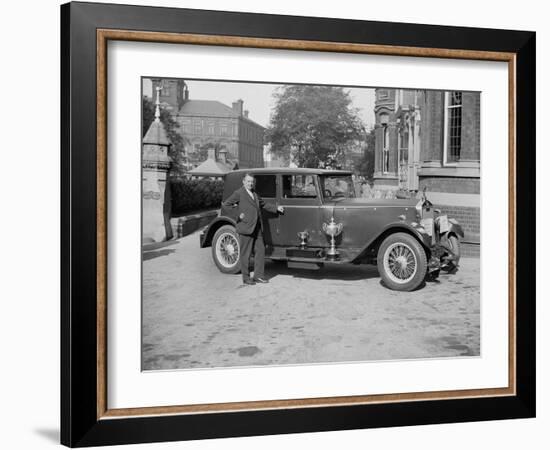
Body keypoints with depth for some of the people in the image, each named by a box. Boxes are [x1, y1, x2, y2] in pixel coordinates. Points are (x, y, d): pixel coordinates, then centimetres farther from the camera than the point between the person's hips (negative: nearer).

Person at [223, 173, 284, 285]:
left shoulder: (255, 194, 18)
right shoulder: (238, 193, -5)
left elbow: (264, 204, 28)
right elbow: (225, 204, -9)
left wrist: (276, 208, 18)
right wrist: (238, 215, -9)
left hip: (258, 228, 7)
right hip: (246, 227, -7)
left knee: (260, 250, 7)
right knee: (245, 254, 0)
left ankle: (258, 276, 15)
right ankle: (246, 278, 8)